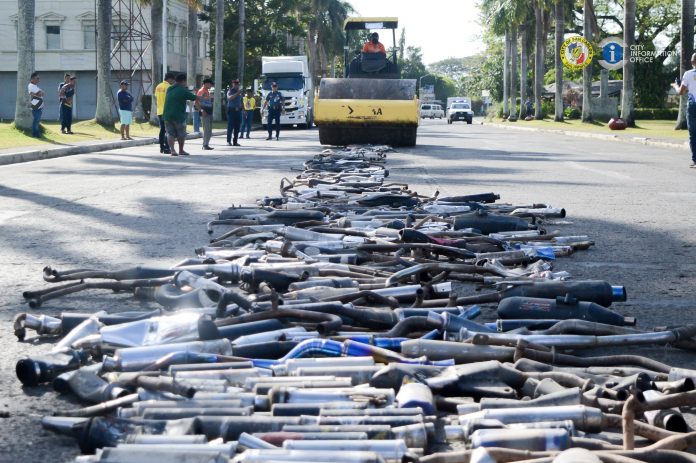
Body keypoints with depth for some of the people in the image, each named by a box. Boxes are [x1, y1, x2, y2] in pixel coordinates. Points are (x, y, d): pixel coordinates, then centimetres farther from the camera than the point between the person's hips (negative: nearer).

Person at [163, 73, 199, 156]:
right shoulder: (182, 90, -9)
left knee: (170, 134, 5)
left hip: (167, 115, 5)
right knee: (181, 134, 11)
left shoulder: (169, 90, 11)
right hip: (179, 115, -5)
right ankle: (181, 150, 21)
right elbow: (195, 98, -5)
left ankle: (172, 150, -12)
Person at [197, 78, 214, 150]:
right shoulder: (201, 91, -9)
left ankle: (206, 144, 17)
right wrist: (201, 110, -22)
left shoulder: (207, 91, 19)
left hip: (209, 112, 10)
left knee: (209, 130, 11)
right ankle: (205, 145, -8)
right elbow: (197, 102, -16)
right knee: (206, 129, -11)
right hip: (204, 113, -10)